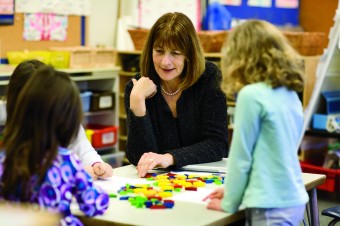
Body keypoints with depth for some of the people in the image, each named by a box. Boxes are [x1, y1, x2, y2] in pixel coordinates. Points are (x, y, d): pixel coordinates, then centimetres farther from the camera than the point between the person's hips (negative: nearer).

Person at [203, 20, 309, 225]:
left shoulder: (252, 95, -16)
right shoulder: (291, 95, 7)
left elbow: (241, 154, -11)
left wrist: (229, 203, 1)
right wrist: (234, 190, 19)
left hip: (272, 205, -8)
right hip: (294, 200, 8)